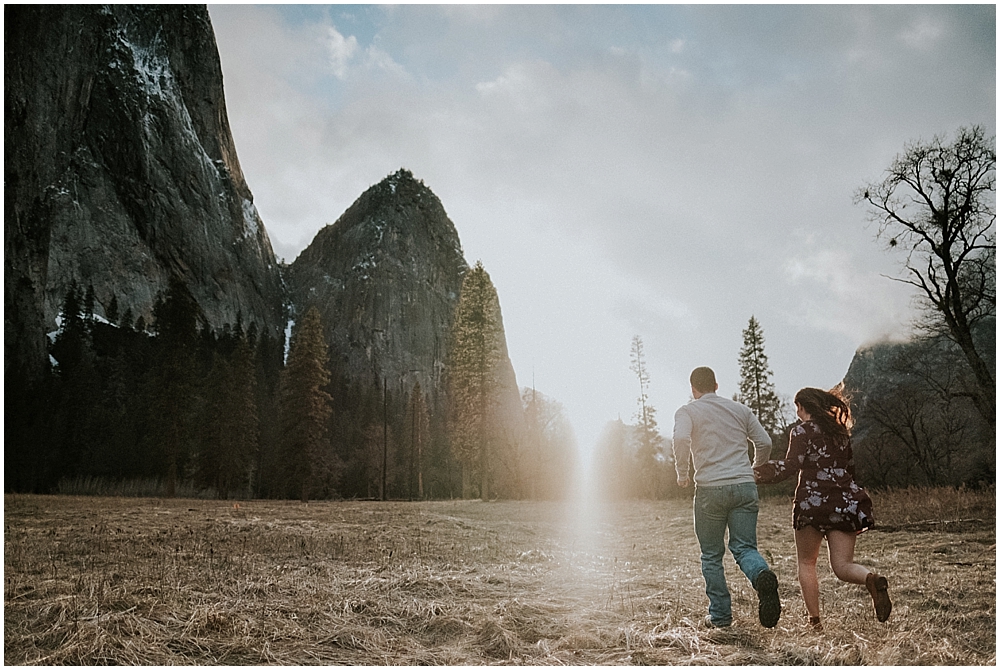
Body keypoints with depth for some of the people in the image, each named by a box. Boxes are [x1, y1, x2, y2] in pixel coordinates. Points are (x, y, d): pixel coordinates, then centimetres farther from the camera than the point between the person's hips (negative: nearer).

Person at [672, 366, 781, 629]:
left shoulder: (687, 411, 2)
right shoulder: (740, 409, 15)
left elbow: (681, 438, -18)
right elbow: (764, 442, 11)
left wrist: (682, 473, -5)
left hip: (710, 489, -3)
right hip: (745, 487, 3)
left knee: (712, 555, 11)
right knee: (744, 547, 7)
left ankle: (720, 615, 13)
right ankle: (762, 576, -25)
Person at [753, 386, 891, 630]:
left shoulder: (803, 430, -2)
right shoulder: (840, 430, 17)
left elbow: (791, 465, -13)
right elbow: (850, 467, 21)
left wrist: (757, 472, -10)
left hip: (813, 502, -5)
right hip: (844, 502, 5)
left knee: (806, 562, 11)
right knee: (842, 566, 5)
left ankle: (814, 620, 7)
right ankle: (872, 579, -26)